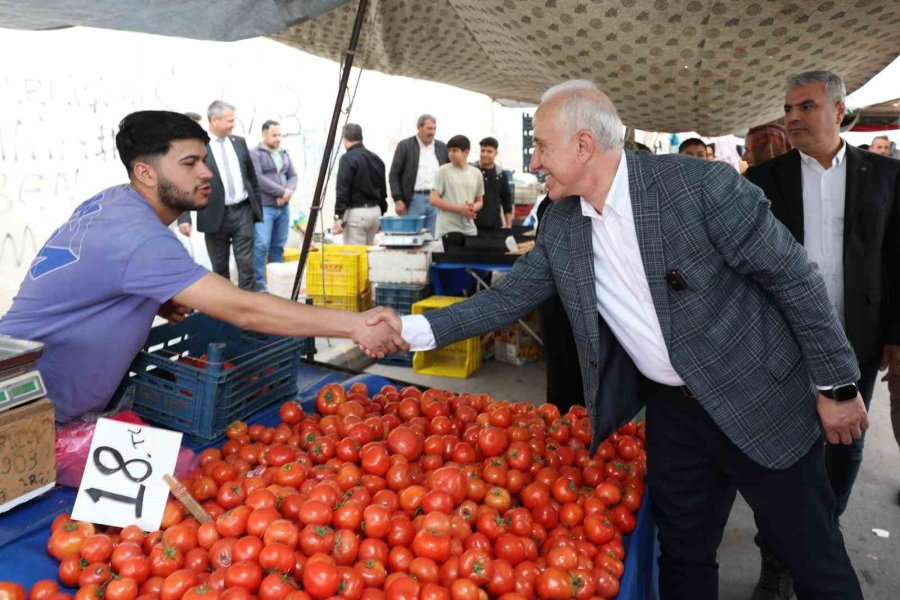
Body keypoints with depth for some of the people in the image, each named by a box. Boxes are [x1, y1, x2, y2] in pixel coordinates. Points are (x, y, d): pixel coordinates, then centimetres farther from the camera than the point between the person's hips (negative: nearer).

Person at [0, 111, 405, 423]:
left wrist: (156, 303, -1)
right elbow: (243, 310, -35)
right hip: (37, 412, -9)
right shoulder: (140, 237, -29)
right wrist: (354, 324, -35)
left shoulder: (110, 201, 1)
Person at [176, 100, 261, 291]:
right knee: (220, 268, 9)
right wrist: (184, 217, -19)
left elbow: (252, 177, 15)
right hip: (216, 216, -3)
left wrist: (258, 207, 14)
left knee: (246, 265, 0)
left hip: (243, 212, 3)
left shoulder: (239, 142, 8)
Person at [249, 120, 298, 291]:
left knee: (278, 246, 9)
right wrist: (281, 191, -14)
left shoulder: (285, 154, 16)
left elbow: (293, 176, 13)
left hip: (284, 207, 6)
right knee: (262, 245, -11)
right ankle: (259, 285, -6)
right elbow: (258, 179, -14)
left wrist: (289, 191, -8)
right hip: (264, 206, -6)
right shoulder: (255, 154, -3)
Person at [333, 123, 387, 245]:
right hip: (375, 212, 8)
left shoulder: (348, 159, -10)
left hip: (356, 212, -8)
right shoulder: (376, 159, 13)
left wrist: (338, 217, -19)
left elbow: (342, 190, -17)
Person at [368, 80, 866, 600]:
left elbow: (792, 276, -13)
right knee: (683, 556, 18)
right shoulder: (561, 225, -3)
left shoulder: (701, 184, -20)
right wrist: (414, 328, -6)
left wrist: (835, 385, -8)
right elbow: (510, 297, 2)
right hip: (672, 409, 4)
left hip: (762, 404, -4)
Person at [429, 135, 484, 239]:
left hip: (469, 229, 4)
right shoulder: (443, 171, -2)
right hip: (448, 229, -4)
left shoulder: (476, 173, 9)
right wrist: (460, 209, -14)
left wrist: (473, 208, -8)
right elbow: (433, 199, -7)